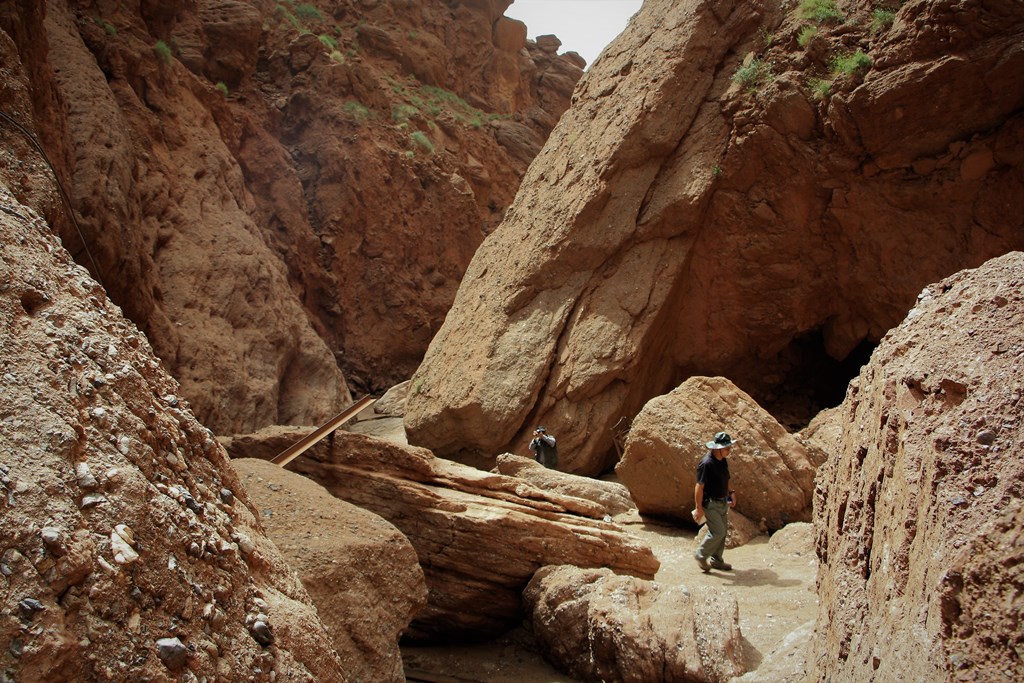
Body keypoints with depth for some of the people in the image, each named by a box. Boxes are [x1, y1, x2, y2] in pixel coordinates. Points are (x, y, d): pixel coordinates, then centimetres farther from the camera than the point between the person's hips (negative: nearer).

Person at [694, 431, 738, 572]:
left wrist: (731, 492, 10)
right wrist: (699, 508, -22)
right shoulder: (706, 464, -23)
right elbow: (699, 487, -22)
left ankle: (716, 560, 26)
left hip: (722, 502, 9)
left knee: (723, 531, 13)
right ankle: (701, 556, 9)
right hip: (710, 503, -9)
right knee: (717, 532, -10)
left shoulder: (723, 461, 5)